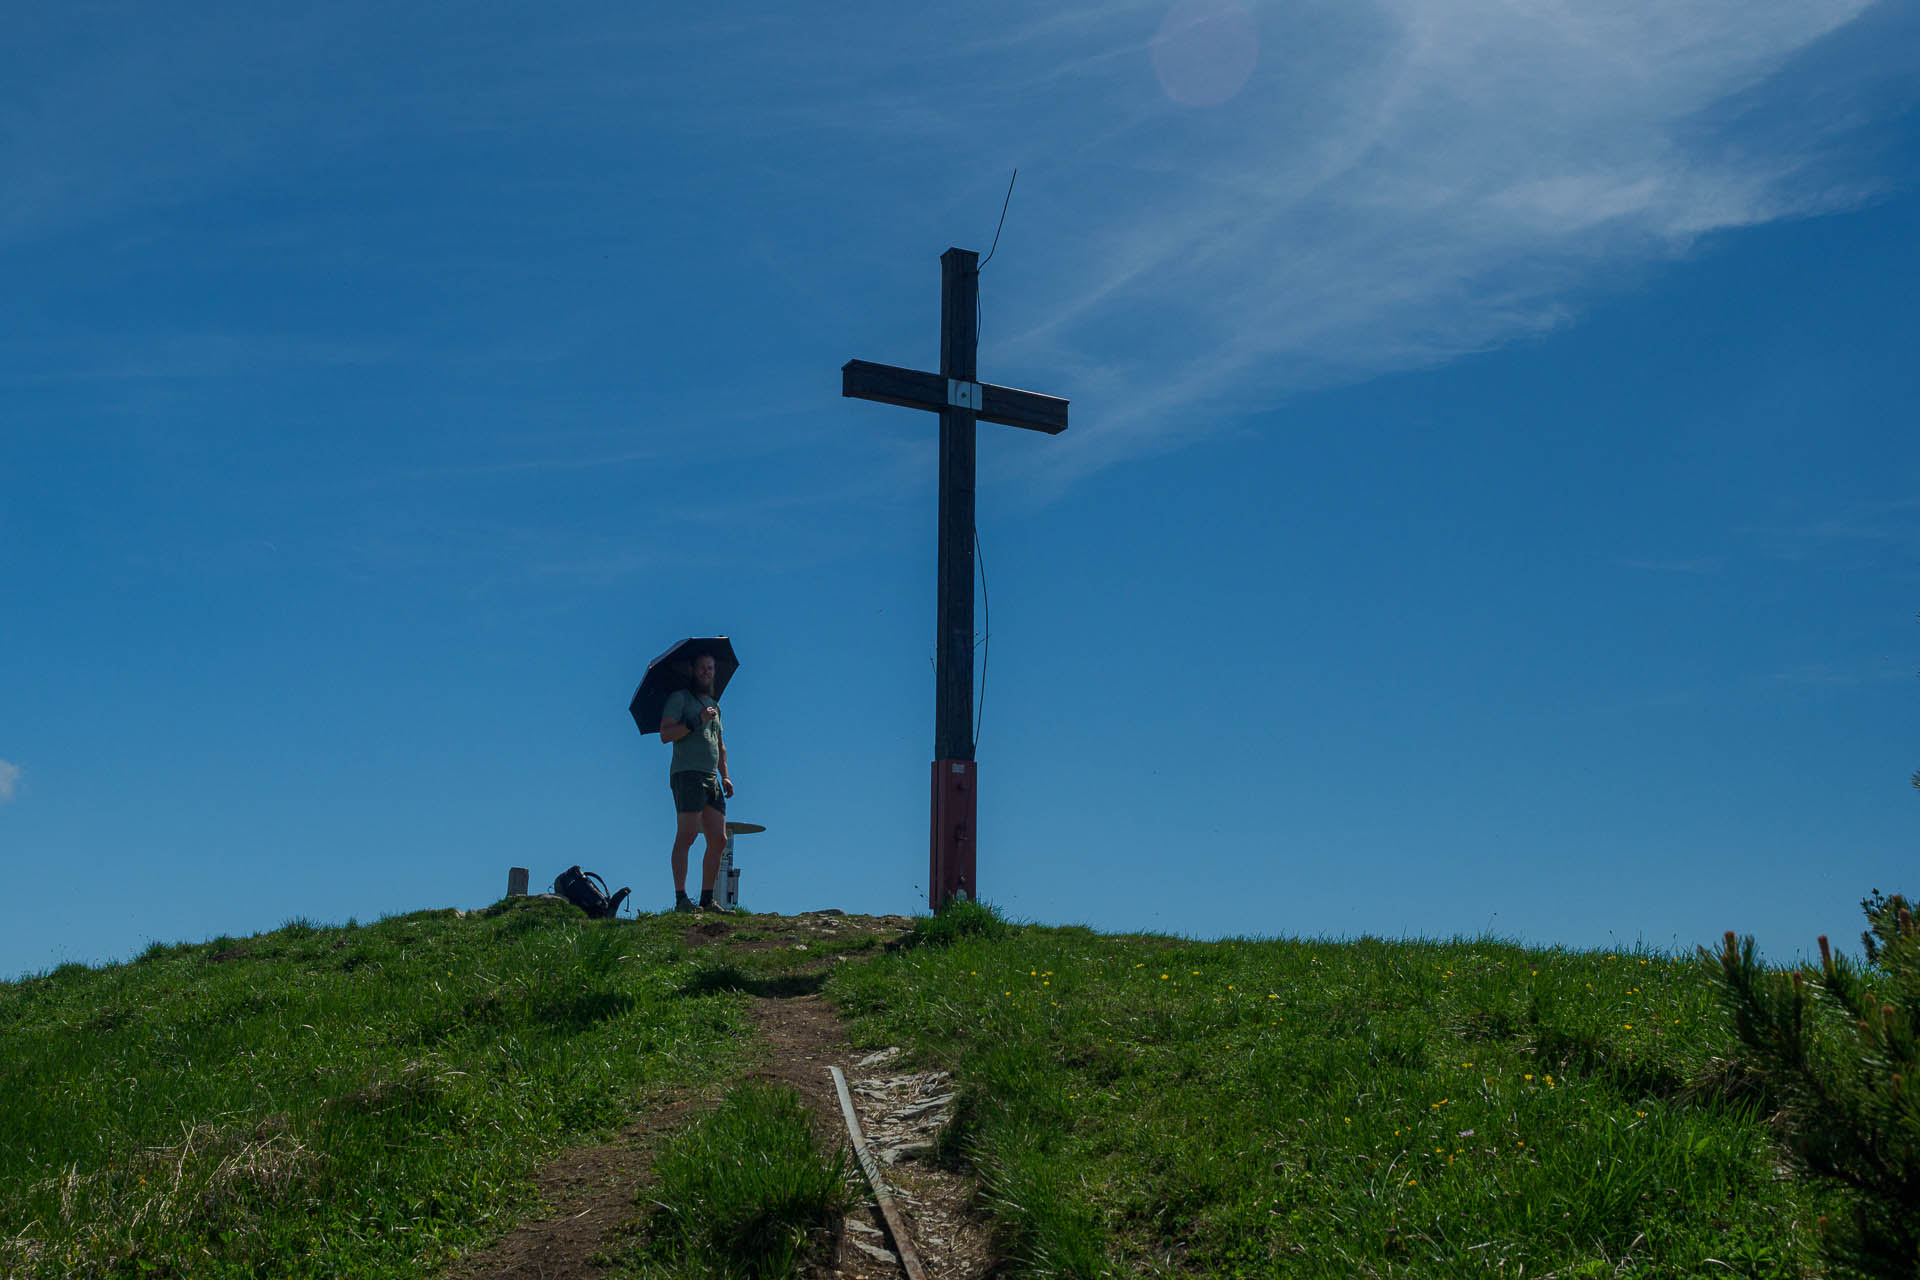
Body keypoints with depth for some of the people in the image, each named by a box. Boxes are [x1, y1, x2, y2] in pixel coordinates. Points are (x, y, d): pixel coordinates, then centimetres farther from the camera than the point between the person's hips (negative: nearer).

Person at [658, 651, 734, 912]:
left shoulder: (714, 705, 25)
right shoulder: (679, 698, 3)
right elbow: (665, 734, -9)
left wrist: (725, 775, 21)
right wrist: (697, 722, -16)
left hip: (712, 779, 8)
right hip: (687, 773, -7)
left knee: (719, 839, 1)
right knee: (687, 834, -15)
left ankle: (707, 899, 4)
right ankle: (681, 898, -16)